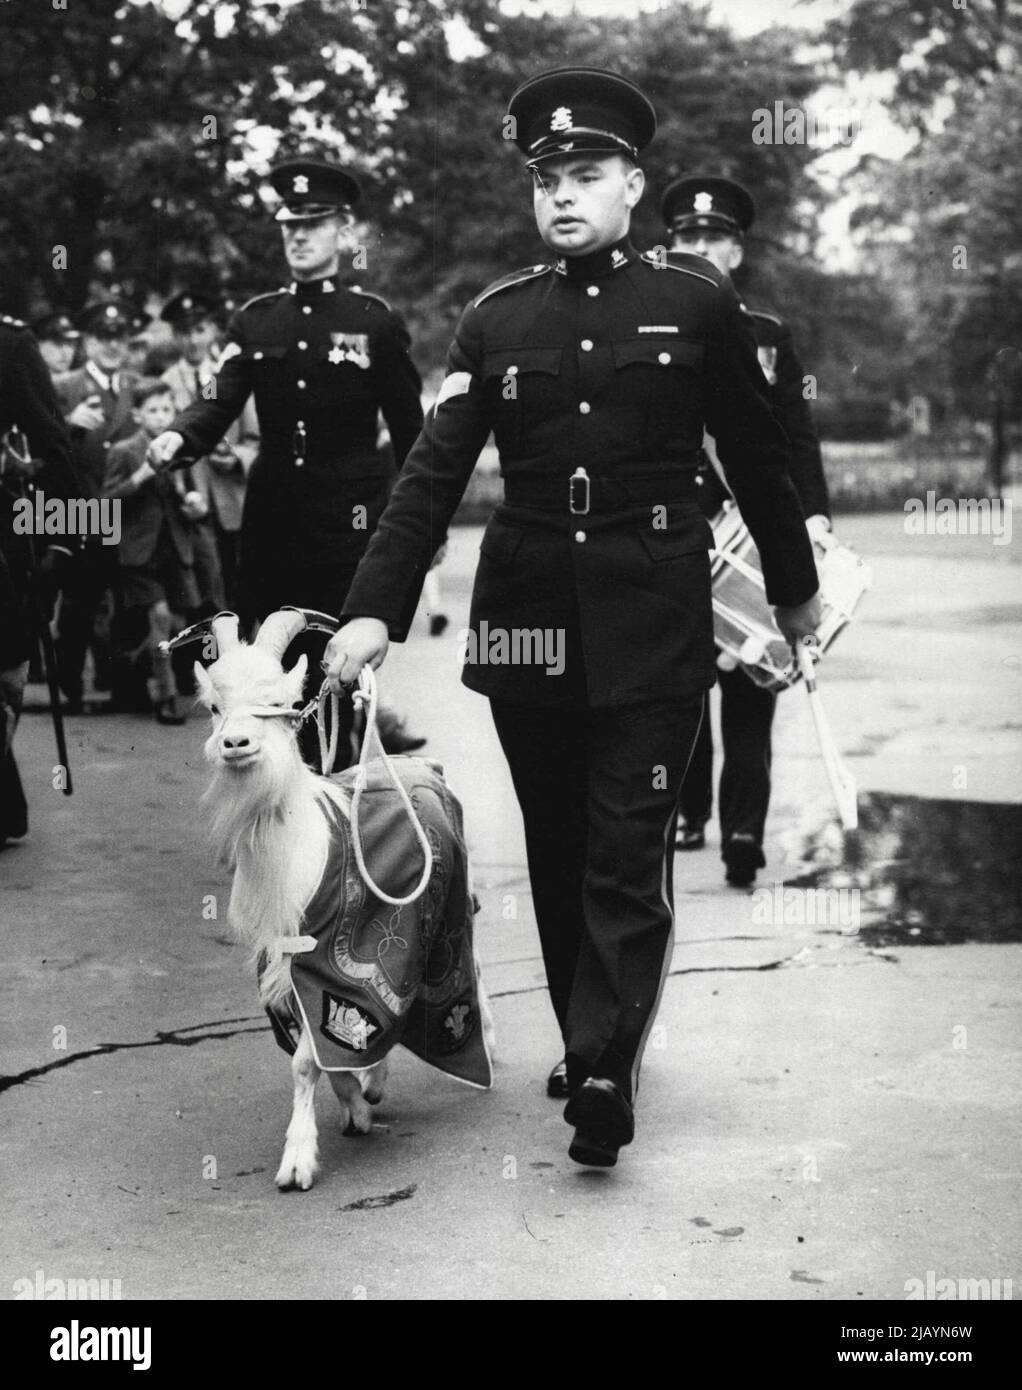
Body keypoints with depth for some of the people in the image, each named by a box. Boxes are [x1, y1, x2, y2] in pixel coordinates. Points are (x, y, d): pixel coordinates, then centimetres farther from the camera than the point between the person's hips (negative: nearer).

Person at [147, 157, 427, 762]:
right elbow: (221, 404, 0)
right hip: (272, 510, 4)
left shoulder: (376, 320, -1)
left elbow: (409, 427, 1)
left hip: (351, 514, -4)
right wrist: (178, 438, -22)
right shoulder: (255, 320, 9)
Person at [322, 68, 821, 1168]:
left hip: (652, 623, -2)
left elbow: (755, 457, 9)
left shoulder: (697, 304, 0)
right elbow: (433, 473, -2)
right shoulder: (496, 319, 4)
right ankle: (590, 1046, 26)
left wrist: (794, 589, 17)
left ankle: (601, 1078, -4)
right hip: (526, 620, 3)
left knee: (628, 856, -6)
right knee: (556, 852, 11)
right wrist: (373, 609, -12)